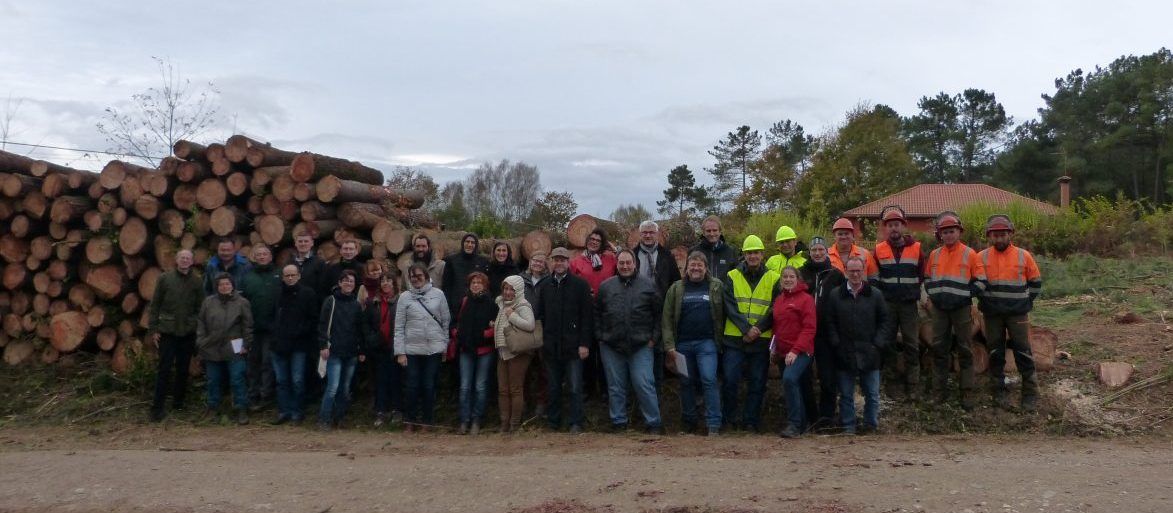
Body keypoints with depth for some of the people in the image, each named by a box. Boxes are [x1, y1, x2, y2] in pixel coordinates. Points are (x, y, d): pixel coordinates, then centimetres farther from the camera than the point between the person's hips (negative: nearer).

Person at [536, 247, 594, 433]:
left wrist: (584, 343, -10)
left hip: (573, 346, -4)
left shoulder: (580, 285, 0)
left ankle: (576, 424, 5)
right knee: (553, 388, 10)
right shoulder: (545, 286, 12)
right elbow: (540, 315, 14)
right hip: (551, 347, 4)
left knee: (575, 388, -2)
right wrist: (543, 340, 6)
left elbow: (587, 316, -4)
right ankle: (553, 423, 19)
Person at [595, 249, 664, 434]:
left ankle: (653, 423, 6)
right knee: (615, 387, 8)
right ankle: (618, 422, 20)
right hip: (611, 346, 2)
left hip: (641, 346, -2)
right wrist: (600, 336, 5)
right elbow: (596, 314, 13)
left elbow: (659, 313, 4)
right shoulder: (606, 286, 8)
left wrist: (653, 338, -1)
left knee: (644, 385, -5)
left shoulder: (648, 285, 3)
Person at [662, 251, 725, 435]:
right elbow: (667, 319, 3)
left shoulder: (716, 287, 5)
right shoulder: (676, 289, 7)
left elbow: (723, 314, 3)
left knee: (709, 379, -12)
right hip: (682, 343, 2)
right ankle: (689, 424, 21)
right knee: (686, 382, 9)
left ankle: (713, 425, -8)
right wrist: (669, 346, -4)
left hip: (706, 342, -2)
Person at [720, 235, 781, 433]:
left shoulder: (773, 279, 5)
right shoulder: (732, 276, 5)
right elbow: (730, 307, -4)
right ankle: (729, 419, 14)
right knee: (730, 380, -3)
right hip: (734, 339, 0)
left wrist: (757, 329, -12)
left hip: (762, 340, 1)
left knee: (757, 383, 5)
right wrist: (746, 329, -15)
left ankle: (751, 421, 17)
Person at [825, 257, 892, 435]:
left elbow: (886, 320, 6)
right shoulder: (835, 295, 3)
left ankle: (871, 425, 18)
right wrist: (836, 343, -6)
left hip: (869, 353, 0)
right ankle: (848, 426, 15)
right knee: (846, 394, 6)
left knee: (872, 393, 6)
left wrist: (878, 343, -4)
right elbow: (829, 322, 3)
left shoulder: (875, 295, 4)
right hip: (844, 353, 0)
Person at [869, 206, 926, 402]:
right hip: (887, 303, 1)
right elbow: (873, 277, 9)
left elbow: (924, 276, 9)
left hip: (910, 304, -1)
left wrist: (923, 297, 6)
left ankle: (913, 386, 4)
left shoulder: (916, 248, 2)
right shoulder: (879, 250, 3)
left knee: (912, 345, 0)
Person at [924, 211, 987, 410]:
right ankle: (942, 390, 16)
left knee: (964, 351, 1)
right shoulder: (934, 255, 8)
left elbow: (981, 281, -2)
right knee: (939, 349, 7)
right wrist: (933, 295, 2)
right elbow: (927, 279, 18)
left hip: (962, 309, -4)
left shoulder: (970, 254, -3)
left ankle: (967, 393, 6)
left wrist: (964, 296, -11)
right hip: (939, 309, 4)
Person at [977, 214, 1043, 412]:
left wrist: (1027, 301, 6)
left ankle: (1030, 394, 7)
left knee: (1023, 353, 0)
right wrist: (983, 301, 6)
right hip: (992, 314, 1)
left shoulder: (1024, 256, 0)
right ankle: (999, 392, 16)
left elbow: (1036, 281, 10)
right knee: (995, 353, 7)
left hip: (1018, 313, -1)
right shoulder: (982, 257, 1)